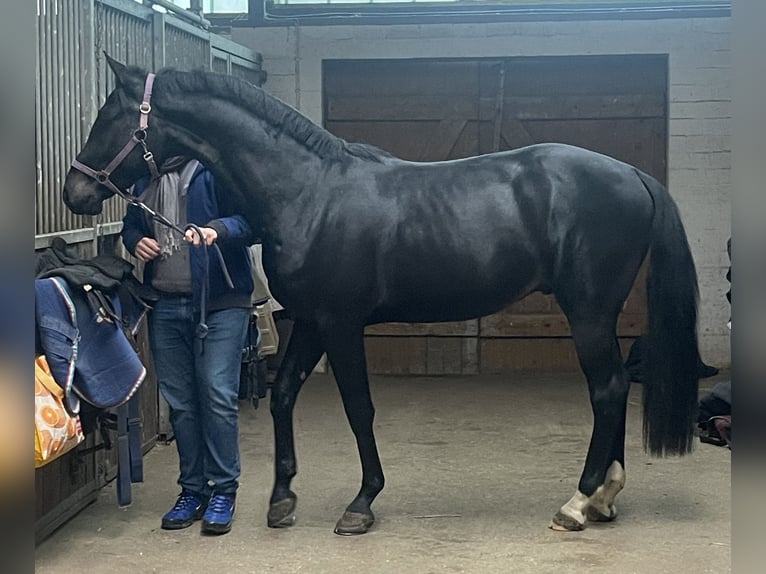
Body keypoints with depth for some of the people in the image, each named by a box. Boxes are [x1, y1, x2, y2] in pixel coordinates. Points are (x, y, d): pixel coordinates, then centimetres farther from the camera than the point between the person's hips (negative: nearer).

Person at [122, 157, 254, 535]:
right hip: (165, 305, 6)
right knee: (179, 401, 11)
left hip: (219, 302, -6)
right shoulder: (145, 177, 12)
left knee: (218, 396, -6)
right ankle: (193, 489, 22)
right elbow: (131, 224, 24)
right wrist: (135, 242, 1)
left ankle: (223, 492, 6)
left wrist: (218, 229, -33)